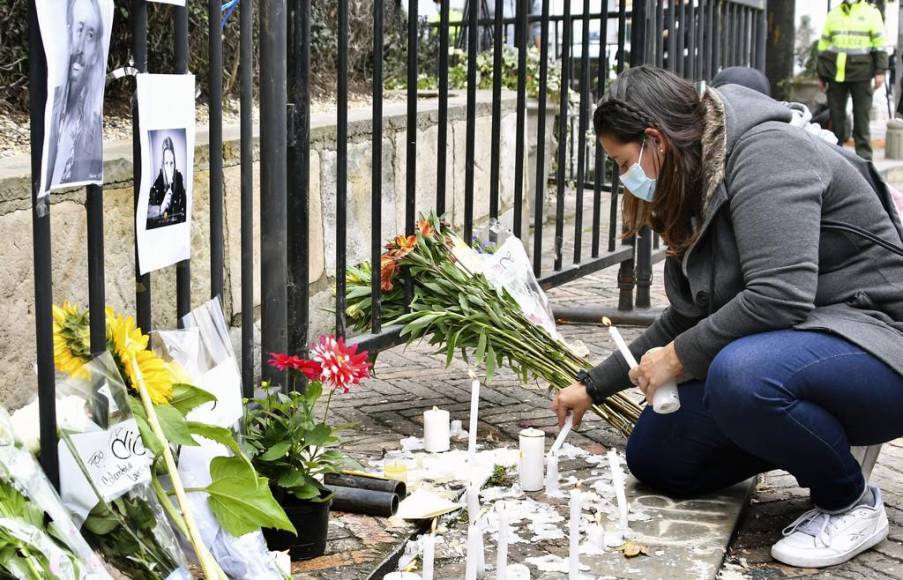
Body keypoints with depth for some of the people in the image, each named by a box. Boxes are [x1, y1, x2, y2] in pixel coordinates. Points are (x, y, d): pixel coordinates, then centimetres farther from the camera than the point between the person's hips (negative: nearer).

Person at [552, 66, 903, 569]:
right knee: (654, 457, 2)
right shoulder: (702, 189, 11)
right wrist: (594, 387, 24)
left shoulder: (766, 153, -19)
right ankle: (820, 442, 16)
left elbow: (780, 297, -31)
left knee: (740, 375, -38)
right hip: (792, 351, 9)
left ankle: (853, 503, -12)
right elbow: (688, 319, 20)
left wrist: (678, 357, -18)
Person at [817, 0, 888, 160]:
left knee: (862, 115, -1)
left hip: (861, 73, -2)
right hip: (835, 73, 3)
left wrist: (880, 71, -4)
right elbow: (824, 44, 16)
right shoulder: (833, 14, 13)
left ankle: (864, 155, 3)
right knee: (836, 114, 5)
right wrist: (821, 73, 13)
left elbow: (880, 44, 3)